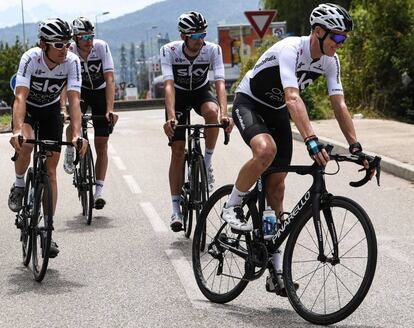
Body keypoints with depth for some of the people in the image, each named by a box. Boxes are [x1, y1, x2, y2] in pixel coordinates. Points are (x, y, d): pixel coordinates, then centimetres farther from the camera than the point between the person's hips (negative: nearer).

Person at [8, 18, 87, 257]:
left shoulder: (72, 62, -26)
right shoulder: (31, 58, -31)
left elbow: (74, 100, -32)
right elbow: (20, 97, -40)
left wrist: (77, 134, -47)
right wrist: (17, 130, -56)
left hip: (50, 110, 2)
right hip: (27, 108, -2)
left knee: (51, 170, -3)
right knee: (25, 144, -34)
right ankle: (19, 186, -4)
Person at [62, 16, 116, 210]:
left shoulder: (102, 47, -26)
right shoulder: (68, 52, -22)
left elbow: (109, 80, -30)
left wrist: (110, 109, -40)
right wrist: (61, 109, -41)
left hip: (101, 92, 0)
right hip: (80, 90, 1)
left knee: (101, 144, -5)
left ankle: (99, 191, 0)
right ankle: (70, 151, 2)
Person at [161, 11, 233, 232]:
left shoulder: (212, 50, -24)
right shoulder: (169, 51, -26)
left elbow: (220, 83, -32)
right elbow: (169, 85, -36)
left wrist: (224, 113, -49)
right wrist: (171, 117, -50)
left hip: (201, 92, 1)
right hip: (178, 95, 0)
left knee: (212, 111, -36)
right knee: (178, 151, -9)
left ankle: (207, 163, -14)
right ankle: (176, 209, -1)